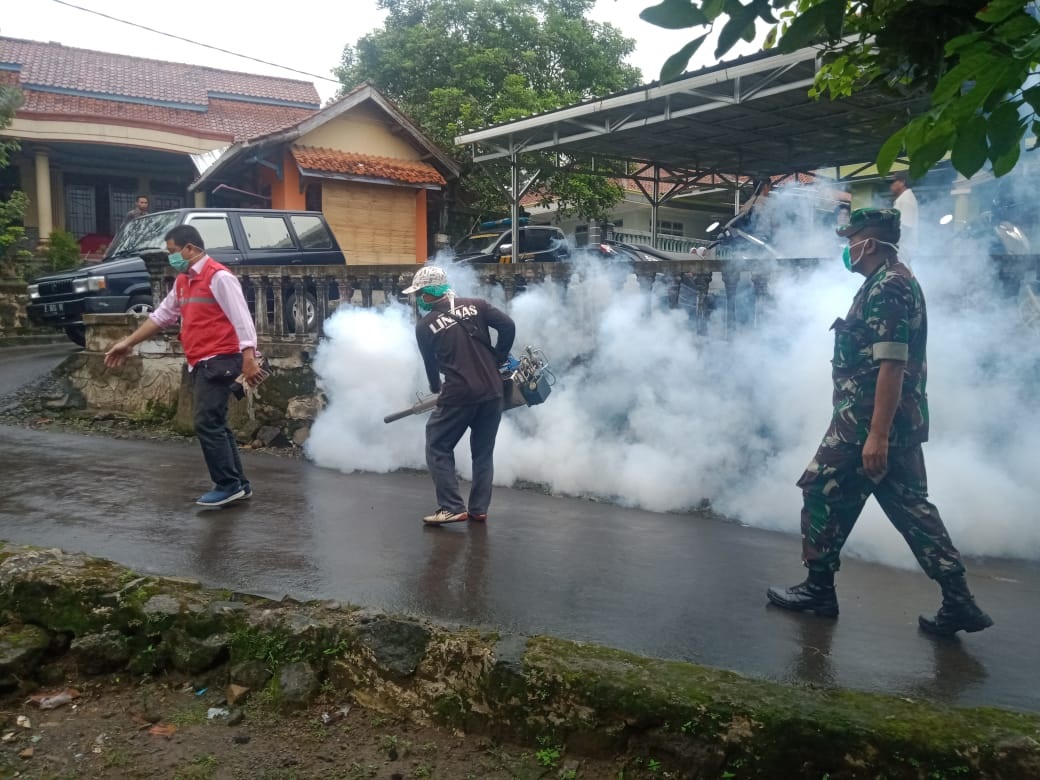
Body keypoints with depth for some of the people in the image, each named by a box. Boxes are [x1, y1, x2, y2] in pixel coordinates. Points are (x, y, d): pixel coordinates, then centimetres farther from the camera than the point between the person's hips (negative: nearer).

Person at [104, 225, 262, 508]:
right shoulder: (183, 281, 16)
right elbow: (161, 315, 24)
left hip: (219, 360, -9)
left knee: (207, 424, -10)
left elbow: (241, 319, -19)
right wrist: (128, 343, 25)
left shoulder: (218, 277, -12)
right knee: (215, 425, 11)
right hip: (201, 363, 9)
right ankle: (238, 484, 18)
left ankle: (229, 485, -1)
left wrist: (249, 359, -27)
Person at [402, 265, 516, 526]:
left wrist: (436, 388, 32)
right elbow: (507, 325, -3)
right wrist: (498, 360, 8)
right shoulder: (475, 306, 5)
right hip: (492, 391, 4)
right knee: (483, 452, 15)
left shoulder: (424, 325, 1)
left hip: (458, 394, -4)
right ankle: (479, 509, 19)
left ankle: (452, 507, 4)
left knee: (438, 448, 11)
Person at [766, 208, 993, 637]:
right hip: (901, 422, 10)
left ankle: (818, 588, 14)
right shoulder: (896, 282, 17)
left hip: (868, 421, -10)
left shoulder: (886, 288, -15)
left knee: (823, 493, 3)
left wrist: (876, 433, -26)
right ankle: (959, 601, 13)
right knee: (909, 505, 12)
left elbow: (891, 365, -23)